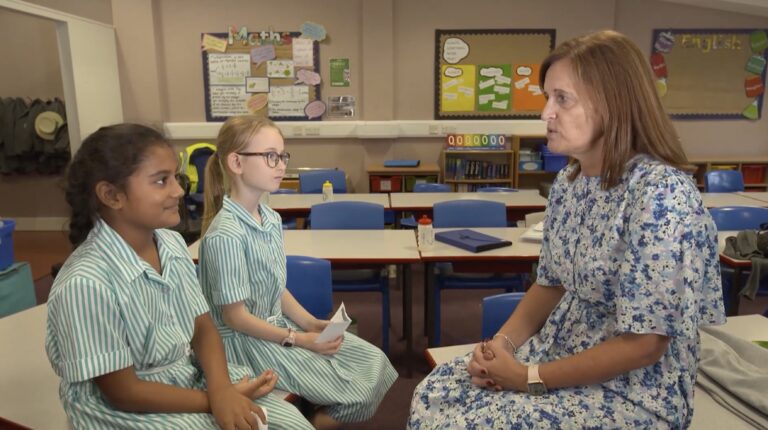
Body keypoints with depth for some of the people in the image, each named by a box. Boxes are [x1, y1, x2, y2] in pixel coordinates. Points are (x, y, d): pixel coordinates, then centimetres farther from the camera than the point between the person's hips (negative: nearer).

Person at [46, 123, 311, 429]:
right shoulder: (86, 284, -25)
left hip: (193, 376, 6)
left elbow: (203, 327, 0)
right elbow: (123, 393, -19)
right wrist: (214, 402, -16)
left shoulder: (172, 244, -4)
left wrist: (221, 390, -17)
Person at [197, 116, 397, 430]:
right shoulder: (226, 234, -24)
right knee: (356, 391, -8)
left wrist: (310, 324, -2)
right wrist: (299, 340, -16)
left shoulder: (272, 218, 3)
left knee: (374, 363, 5)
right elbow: (235, 317, -20)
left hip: (278, 326, 8)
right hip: (248, 342, -8)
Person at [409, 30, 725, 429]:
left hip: (633, 392, -7)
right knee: (432, 397, 1)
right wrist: (501, 343, -5)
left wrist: (530, 378, -17)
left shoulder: (661, 194, -25)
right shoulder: (569, 181, 0)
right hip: (560, 352, 7)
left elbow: (643, 345, -23)